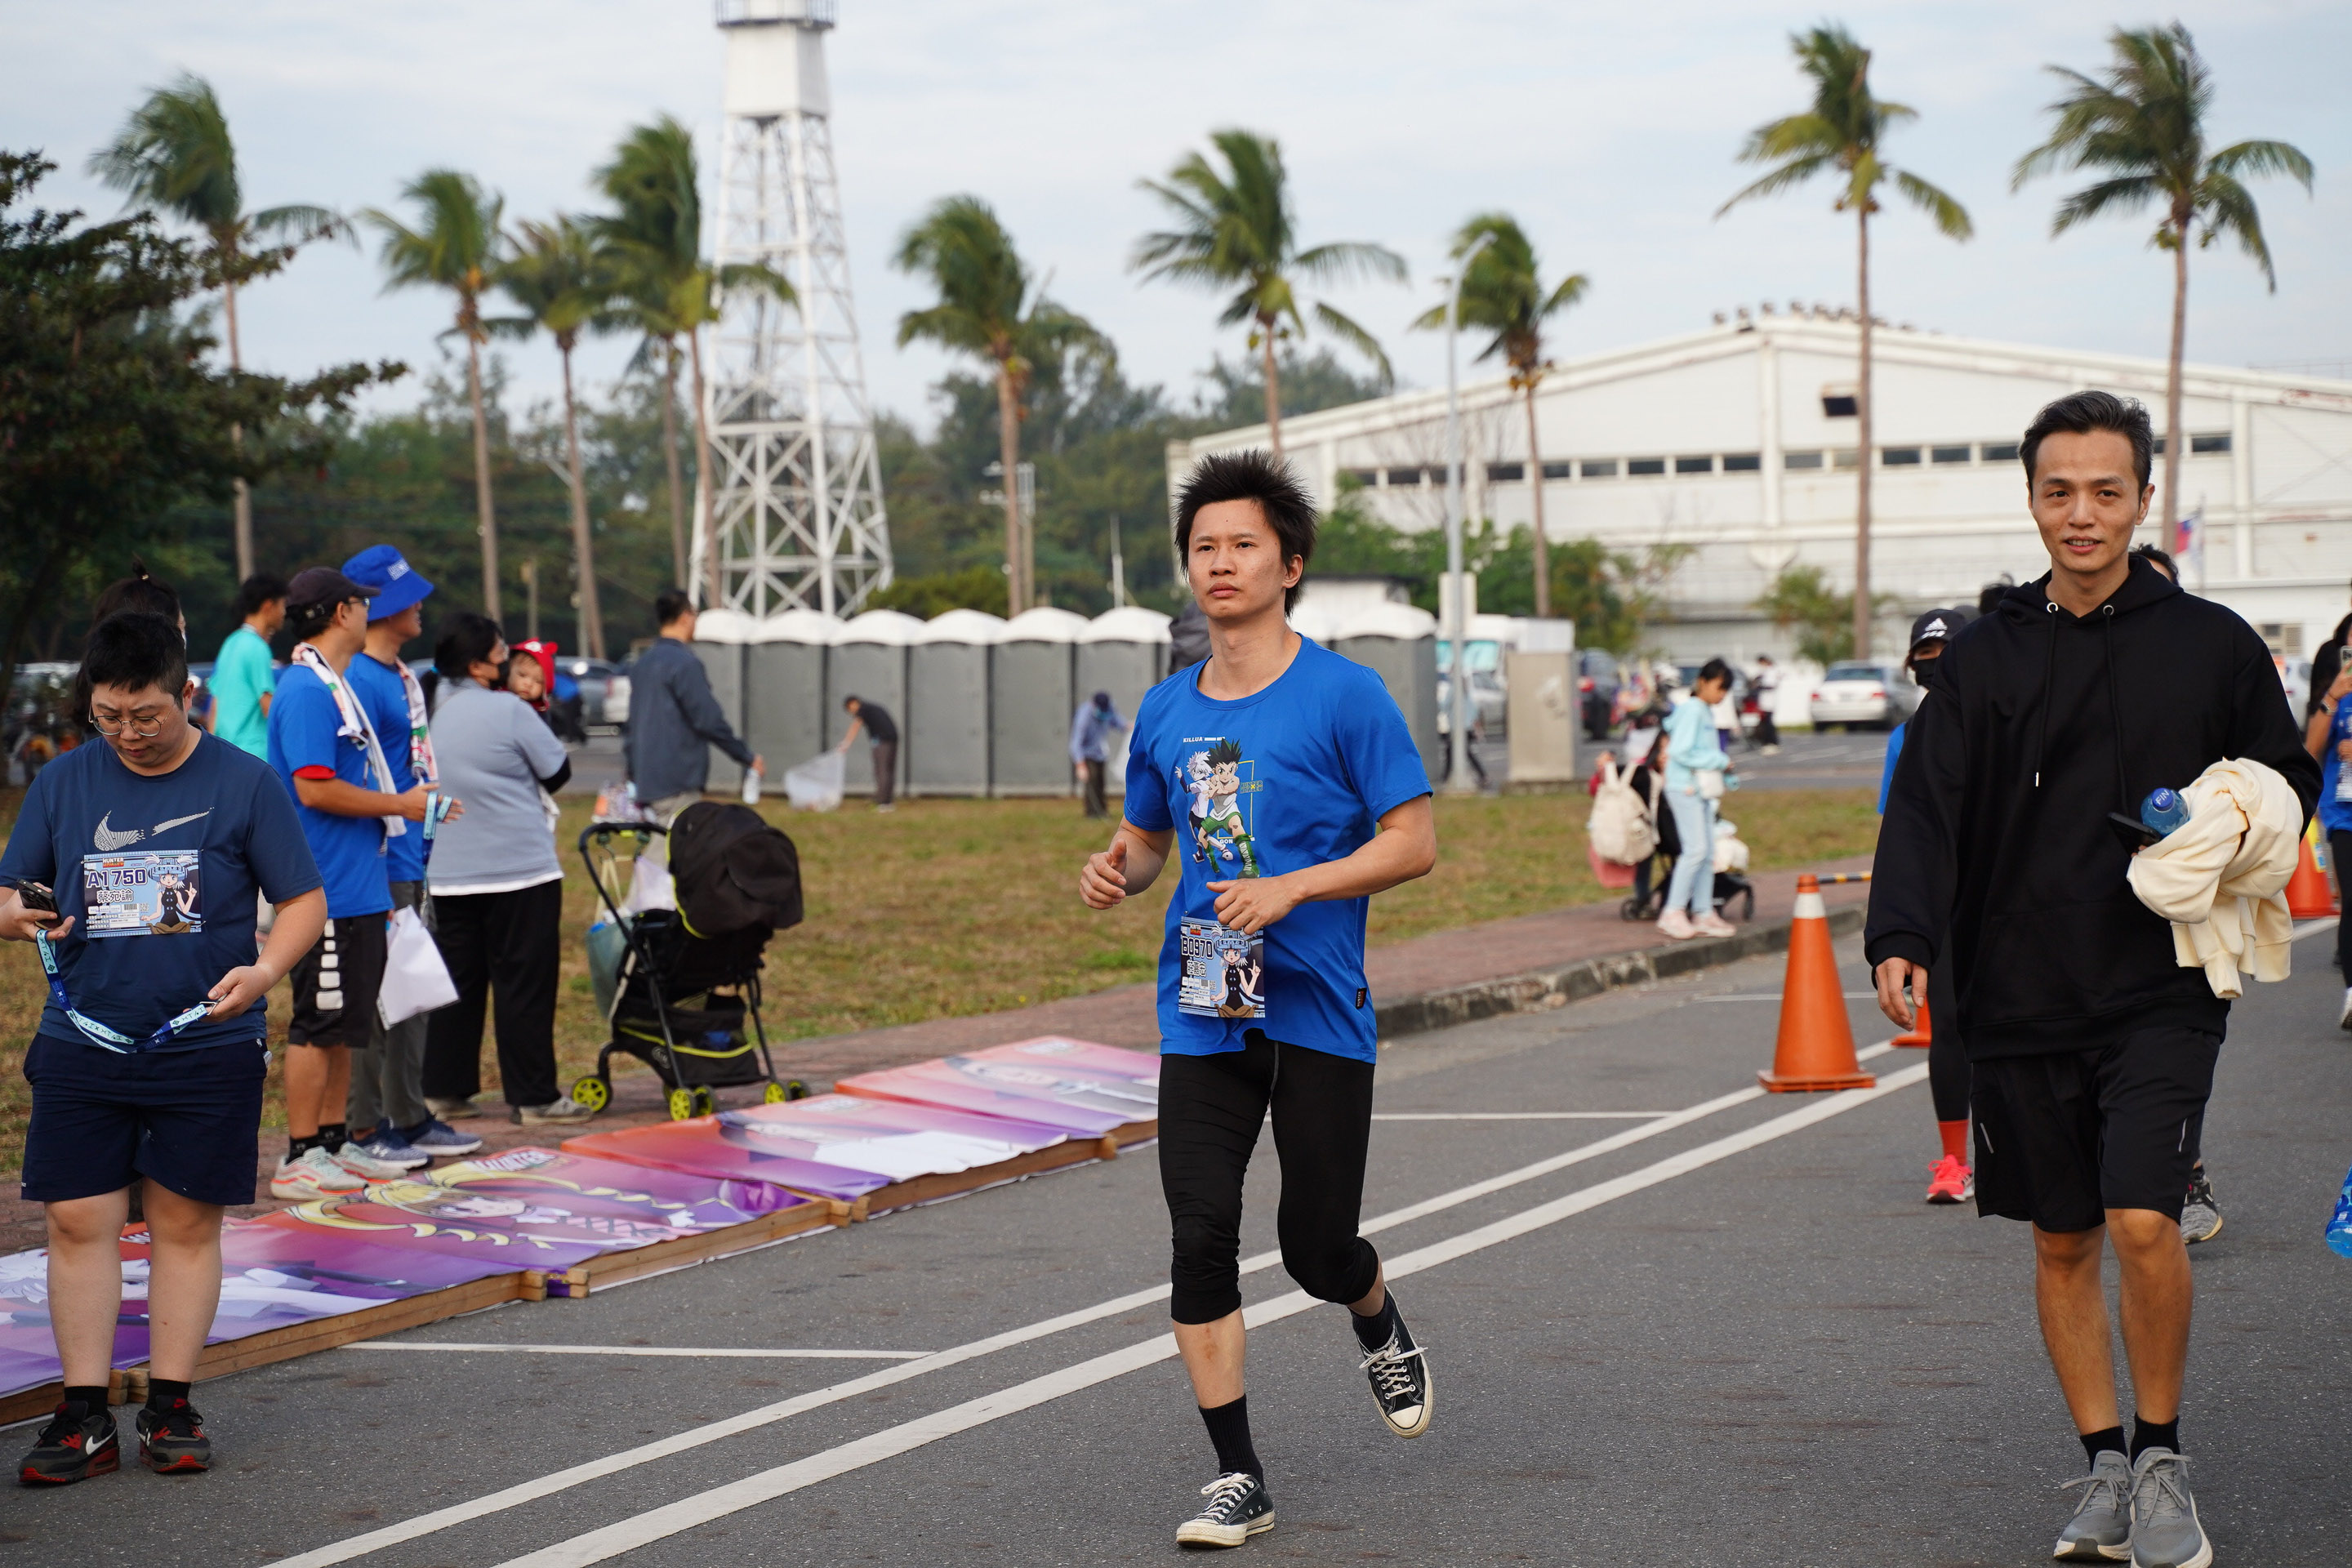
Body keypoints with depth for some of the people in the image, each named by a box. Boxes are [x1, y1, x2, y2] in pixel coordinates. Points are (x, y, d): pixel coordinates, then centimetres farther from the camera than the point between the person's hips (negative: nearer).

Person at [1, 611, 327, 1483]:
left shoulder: (242, 783, -1)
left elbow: (304, 901, 1)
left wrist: (264, 970, -18)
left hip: (207, 1046, -2)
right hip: (81, 1045, 2)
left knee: (186, 1222, 4)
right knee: (78, 1222, -1)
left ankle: (170, 1407, 13)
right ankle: (85, 1418, 5)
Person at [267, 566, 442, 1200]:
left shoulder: (335, 685, 17)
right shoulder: (306, 690, -16)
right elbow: (315, 788, -22)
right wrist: (399, 804, -14)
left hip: (357, 888, 10)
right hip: (327, 891, -10)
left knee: (346, 1022, 14)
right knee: (319, 1023, -6)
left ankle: (335, 1142, 22)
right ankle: (300, 1159, -1)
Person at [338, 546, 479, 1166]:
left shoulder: (401, 675, 13)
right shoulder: (360, 681, -16)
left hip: (413, 861, 10)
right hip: (382, 863, -10)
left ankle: (410, 1117, 23)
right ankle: (364, 1127, 1)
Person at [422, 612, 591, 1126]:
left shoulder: (431, 710, 5)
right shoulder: (509, 711, -14)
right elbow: (558, 771, -4)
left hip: (448, 875, 6)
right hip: (520, 871, -6)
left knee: (457, 982, 12)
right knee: (525, 983, -1)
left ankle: (445, 1089, 14)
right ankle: (533, 1097, 1)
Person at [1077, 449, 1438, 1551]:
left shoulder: (1345, 696, -6)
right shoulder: (1167, 712, 9)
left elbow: (1414, 842, -7)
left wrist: (1292, 888, -19)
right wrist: (1115, 871, -1)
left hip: (1319, 1011, -4)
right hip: (1202, 1015, 4)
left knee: (1317, 1248, 2)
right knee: (1201, 1235, -7)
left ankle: (1383, 1332, 39)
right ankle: (1237, 1480, 1)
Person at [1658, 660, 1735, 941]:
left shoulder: (1705, 711, 16)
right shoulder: (1692, 710, -13)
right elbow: (1681, 752, -20)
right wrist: (1721, 761, -14)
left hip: (1701, 789, 10)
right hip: (1685, 788, -10)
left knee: (1708, 852, 8)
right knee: (1696, 849, -15)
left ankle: (1703, 913, 11)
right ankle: (1672, 912, -12)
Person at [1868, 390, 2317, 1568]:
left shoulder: (2212, 644, 3)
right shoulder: (1986, 657, 4)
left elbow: (2286, 784, 13)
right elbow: (1926, 807, -3)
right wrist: (1901, 938, -20)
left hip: (2163, 992, -2)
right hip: (2023, 993, 2)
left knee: (2143, 1220, -16)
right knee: (2061, 1241, 8)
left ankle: (2162, 1458, 4)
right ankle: (2105, 1467, 22)